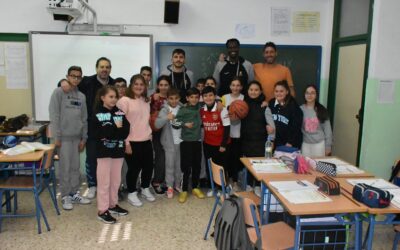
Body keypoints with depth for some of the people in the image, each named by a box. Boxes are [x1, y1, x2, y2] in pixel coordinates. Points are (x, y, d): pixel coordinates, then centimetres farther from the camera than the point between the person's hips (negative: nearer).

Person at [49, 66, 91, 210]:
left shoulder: (81, 96, 10)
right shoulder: (59, 93, -6)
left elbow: (84, 119, 11)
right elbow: (54, 116, -11)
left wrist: (84, 137, 7)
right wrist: (57, 136, -14)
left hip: (77, 137, 5)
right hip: (64, 136, -5)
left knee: (75, 167, 12)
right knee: (65, 167, 1)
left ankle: (74, 193, 23)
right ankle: (65, 196, 12)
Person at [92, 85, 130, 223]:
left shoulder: (120, 113, 6)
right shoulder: (98, 115, -6)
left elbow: (125, 132, -5)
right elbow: (99, 134, -18)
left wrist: (109, 132, -17)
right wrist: (116, 128, -15)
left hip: (118, 151, 5)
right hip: (104, 152, -5)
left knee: (116, 180, 14)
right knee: (104, 182, 0)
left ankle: (112, 204, 30)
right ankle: (102, 210, 10)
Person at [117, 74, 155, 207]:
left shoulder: (146, 101, 11)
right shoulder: (124, 101, -10)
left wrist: (150, 134, 14)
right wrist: (126, 142, -14)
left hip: (146, 141, 6)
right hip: (132, 142, -6)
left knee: (148, 166, 13)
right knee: (134, 168, 3)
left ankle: (145, 189, 35)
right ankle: (132, 193, 23)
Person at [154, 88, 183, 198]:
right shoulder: (164, 110, -9)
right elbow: (157, 124, -21)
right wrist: (167, 118, -35)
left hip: (181, 141, 4)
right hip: (170, 142, -3)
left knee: (179, 164, 13)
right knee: (170, 165, 0)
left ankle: (177, 184, 27)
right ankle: (170, 186, 12)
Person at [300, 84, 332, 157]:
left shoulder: (322, 110, -1)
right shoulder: (300, 109, -2)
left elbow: (327, 129, 3)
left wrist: (328, 146, 2)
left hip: (319, 144, 0)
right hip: (305, 144, 0)